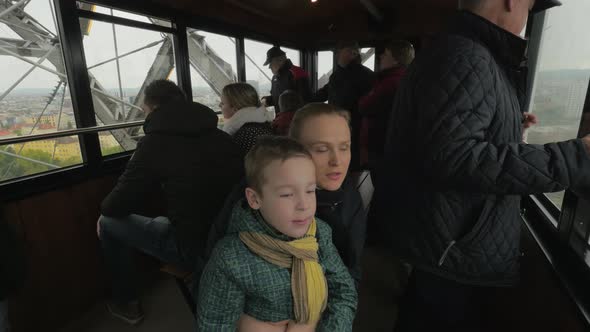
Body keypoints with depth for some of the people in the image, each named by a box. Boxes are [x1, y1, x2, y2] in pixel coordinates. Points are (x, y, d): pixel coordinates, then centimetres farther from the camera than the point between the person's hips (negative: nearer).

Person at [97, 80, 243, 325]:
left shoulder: (155, 142, -11)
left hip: (194, 249, -6)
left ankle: (127, 303, 29)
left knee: (109, 223, 14)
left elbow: (122, 203, -4)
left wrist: (104, 210, 20)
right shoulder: (220, 136, 6)